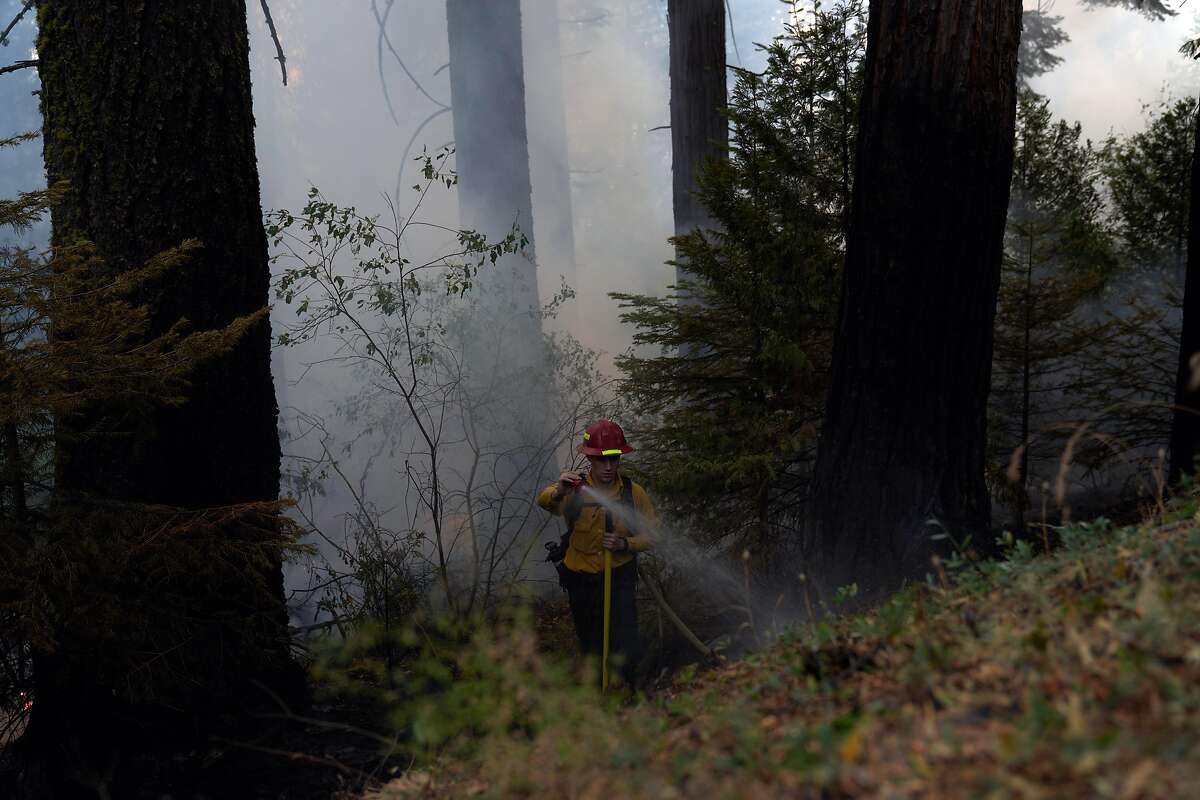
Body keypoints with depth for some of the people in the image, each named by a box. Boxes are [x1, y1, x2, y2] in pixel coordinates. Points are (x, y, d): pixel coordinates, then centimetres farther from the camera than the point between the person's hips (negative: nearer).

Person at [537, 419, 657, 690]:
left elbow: (650, 534, -3)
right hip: (581, 580, 1)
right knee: (590, 646, 18)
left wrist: (624, 544, -23)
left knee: (626, 647, -11)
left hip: (620, 577, -1)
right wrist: (558, 492, -48)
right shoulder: (574, 490, -11)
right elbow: (544, 502, -25)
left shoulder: (635, 493, -9)